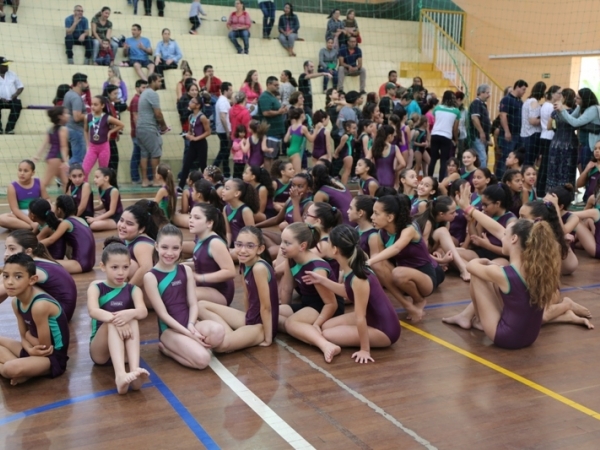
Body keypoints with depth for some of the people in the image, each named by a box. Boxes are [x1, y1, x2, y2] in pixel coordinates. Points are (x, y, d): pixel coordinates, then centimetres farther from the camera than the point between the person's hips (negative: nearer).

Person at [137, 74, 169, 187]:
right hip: (149, 128, -9)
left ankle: (144, 180, 7)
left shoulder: (144, 93, 19)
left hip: (141, 128, 9)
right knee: (155, 154, -2)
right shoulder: (152, 94, -11)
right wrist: (164, 126, -1)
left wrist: (160, 125, 15)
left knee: (144, 154, 7)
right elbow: (158, 114, -15)